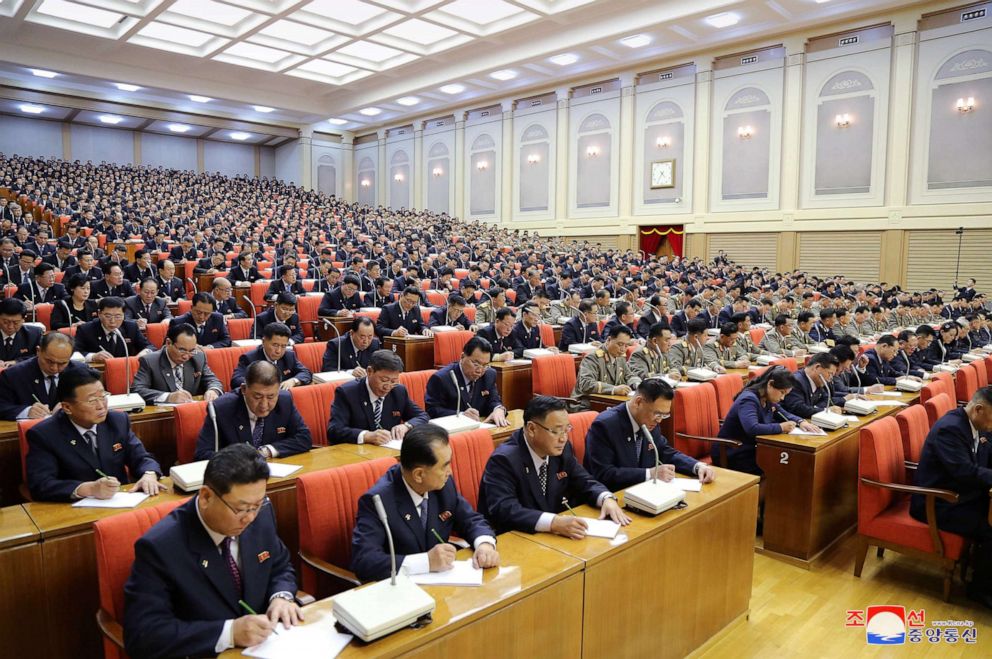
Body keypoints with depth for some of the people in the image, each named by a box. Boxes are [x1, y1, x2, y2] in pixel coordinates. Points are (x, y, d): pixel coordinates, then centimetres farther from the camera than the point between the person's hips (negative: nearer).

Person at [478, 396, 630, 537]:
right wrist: (553, 522, -40)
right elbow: (503, 510, -30)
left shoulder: (562, 449, -1)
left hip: (552, 536, 5)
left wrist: (607, 499, -12)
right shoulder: (504, 460, -20)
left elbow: (584, 483, 8)